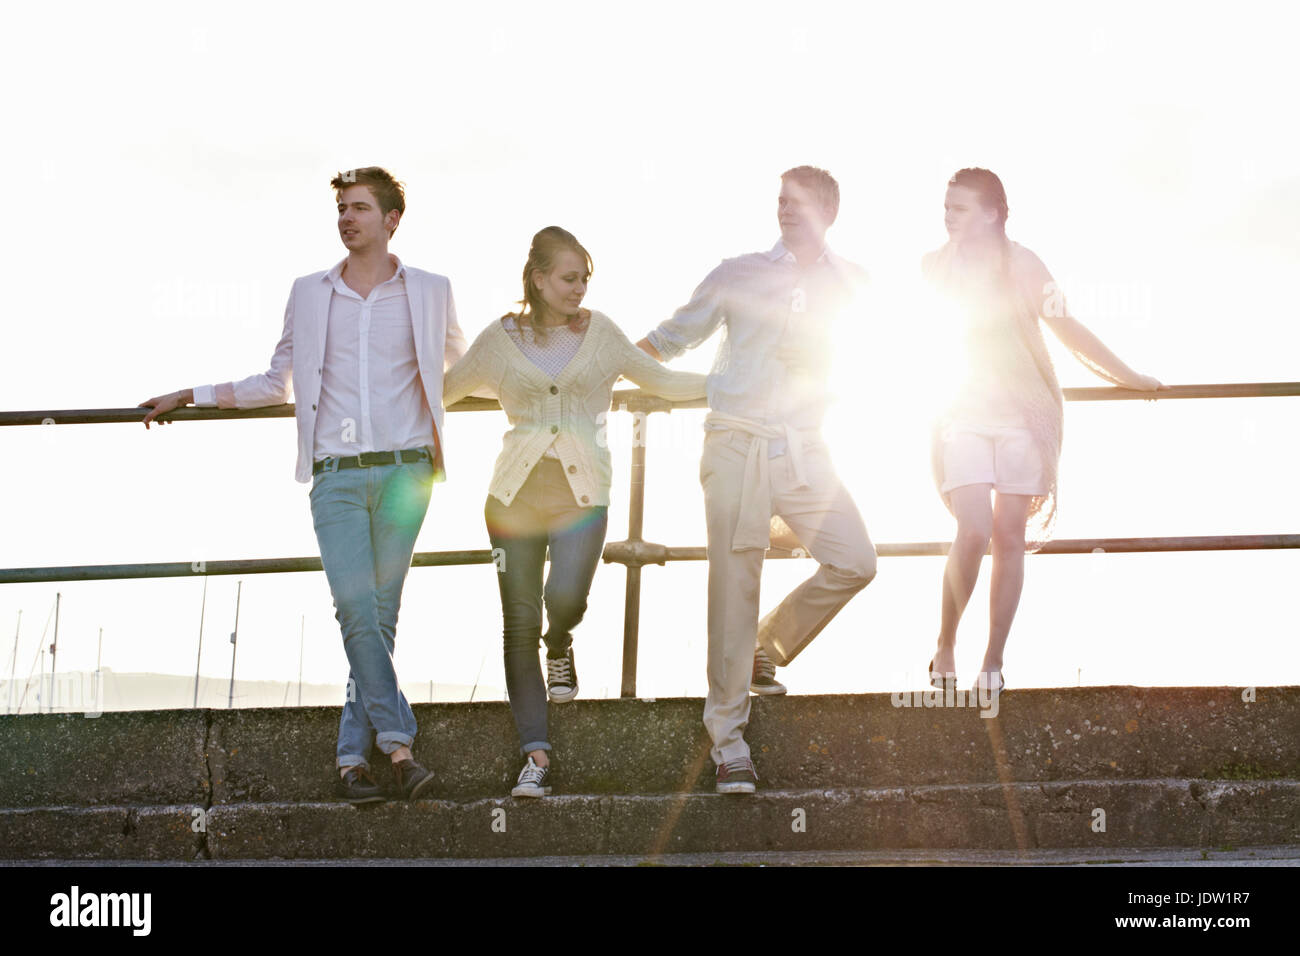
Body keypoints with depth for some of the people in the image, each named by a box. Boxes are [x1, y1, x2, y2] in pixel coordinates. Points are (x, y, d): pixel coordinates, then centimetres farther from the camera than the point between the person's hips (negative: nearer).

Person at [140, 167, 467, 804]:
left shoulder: (429, 293, 11)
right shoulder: (309, 294, 15)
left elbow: (462, 370, 28)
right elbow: (277, 383, 24)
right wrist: (190, 397, 22)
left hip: (403, 469, -1)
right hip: (336, 476, 1)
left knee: (379, 613, -3)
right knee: (356, 608, -16)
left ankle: (353, 758, 1)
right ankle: (398, 744, -17)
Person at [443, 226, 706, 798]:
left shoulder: (599, 333, 9)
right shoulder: (501, 339, 7)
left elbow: (661, 381, 20)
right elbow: (443, 390, 21)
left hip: (582, 492, 0)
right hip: (517, 489, 0)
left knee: (565, 600, -23)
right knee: (520, 622, -3)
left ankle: (560, 648, 16)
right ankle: (536, 755, 2)